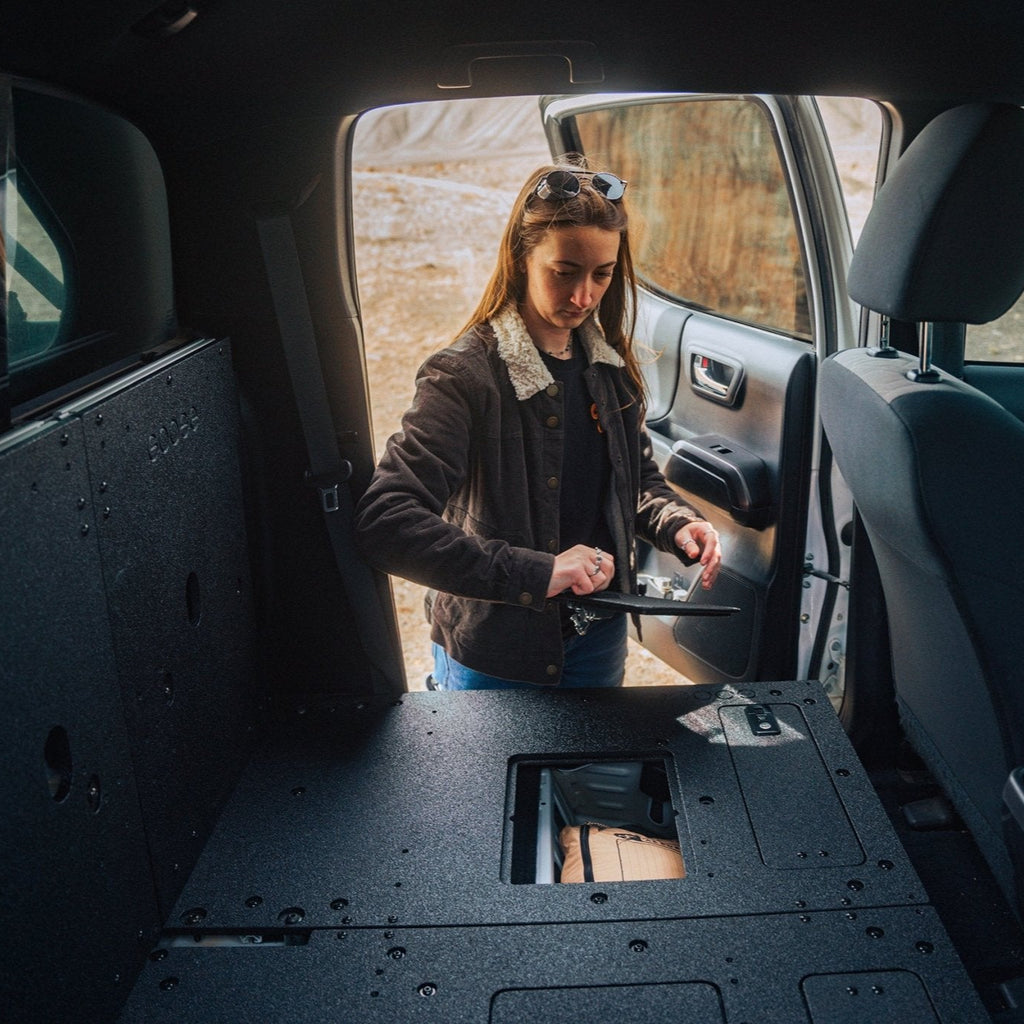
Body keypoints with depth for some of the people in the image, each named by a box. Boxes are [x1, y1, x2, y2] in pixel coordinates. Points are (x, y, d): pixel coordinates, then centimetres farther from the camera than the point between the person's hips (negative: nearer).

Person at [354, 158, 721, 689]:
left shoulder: (609, 363, -1)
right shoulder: (463, 376, -23)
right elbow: (383, 523, -32)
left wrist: (676, 522, -9)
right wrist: (536, 573, -35)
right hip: (491, 660, -6)